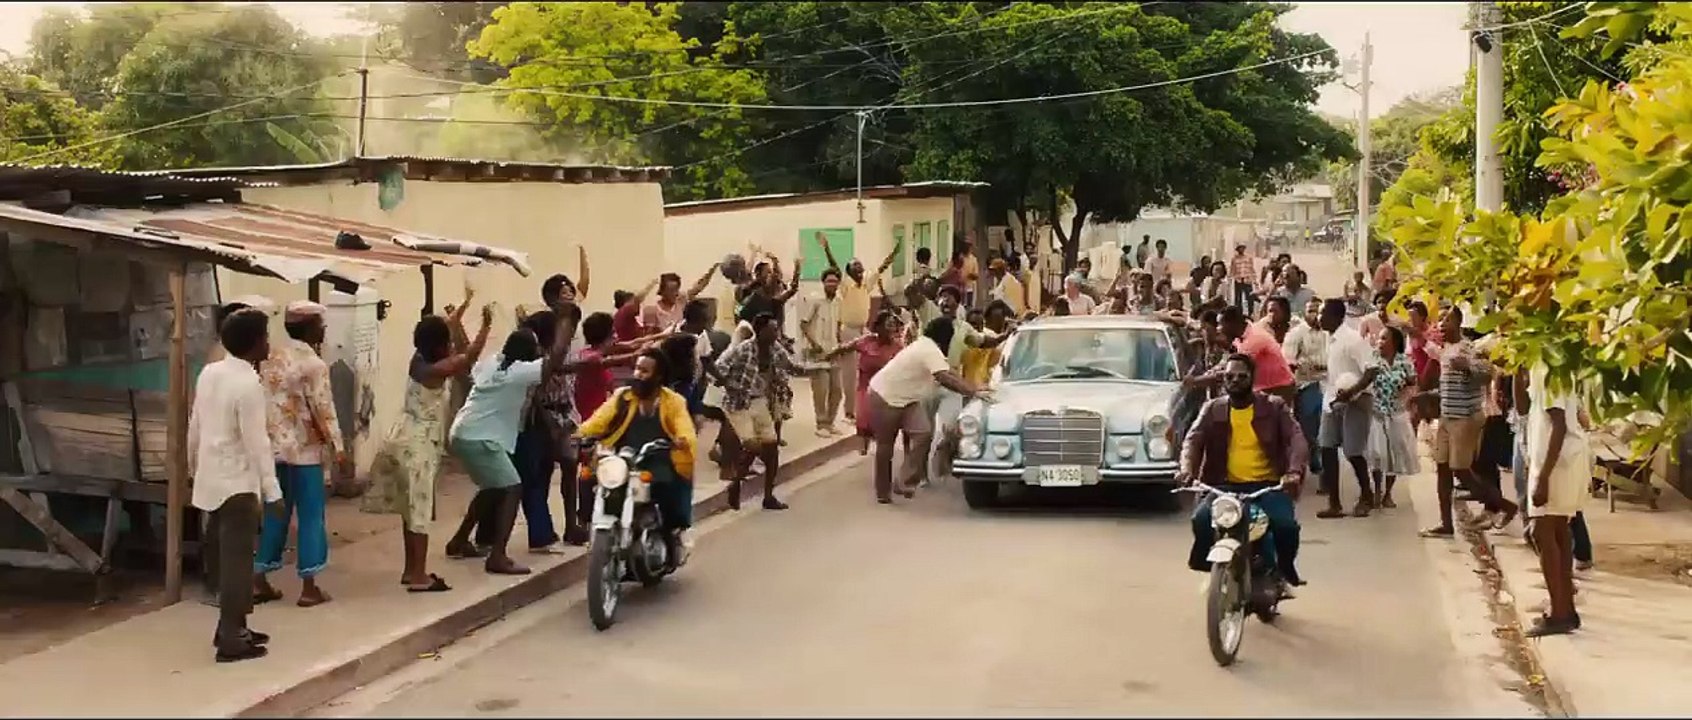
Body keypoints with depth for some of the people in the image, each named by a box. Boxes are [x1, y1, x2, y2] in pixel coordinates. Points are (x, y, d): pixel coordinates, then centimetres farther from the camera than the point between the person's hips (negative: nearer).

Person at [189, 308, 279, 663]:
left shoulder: (209, 372, 5)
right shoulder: (248, 384, -19)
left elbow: (194, 425, 13)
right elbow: (257, 442, -21)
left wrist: (193, 466, 27)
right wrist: (272, 491, -18)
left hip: (212, 478, 9)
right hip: (237, 482, -8)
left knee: (229, 556, 18)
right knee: (237, 559, -2)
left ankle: (232, 628, 27)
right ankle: (231, 641, 1)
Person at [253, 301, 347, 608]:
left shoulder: (271, 357, 7)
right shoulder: (313, 364, -14)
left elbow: (264, 400, 12)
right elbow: (324, 411, -16)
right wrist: (339, 450, -11)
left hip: (273, 446, 7)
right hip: (304, 450, -7)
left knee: (275, 512, 14)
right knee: (310, 515, 2)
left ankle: (259, 581, 17)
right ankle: (309, 588, 4)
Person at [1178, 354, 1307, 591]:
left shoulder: (1274, 407, 6)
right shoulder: (1212, 409, 10)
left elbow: (1296, 439, -5)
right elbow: (1193, 440, -2)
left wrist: (1294, 471, -26)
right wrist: (1187, 468, -25)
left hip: (1268, 485, -1)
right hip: (1226, 486, 1)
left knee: (1286, 525, -28)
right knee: (1201, 519, -29)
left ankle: (1285, 569, 5)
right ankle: (1208, 567, 0)